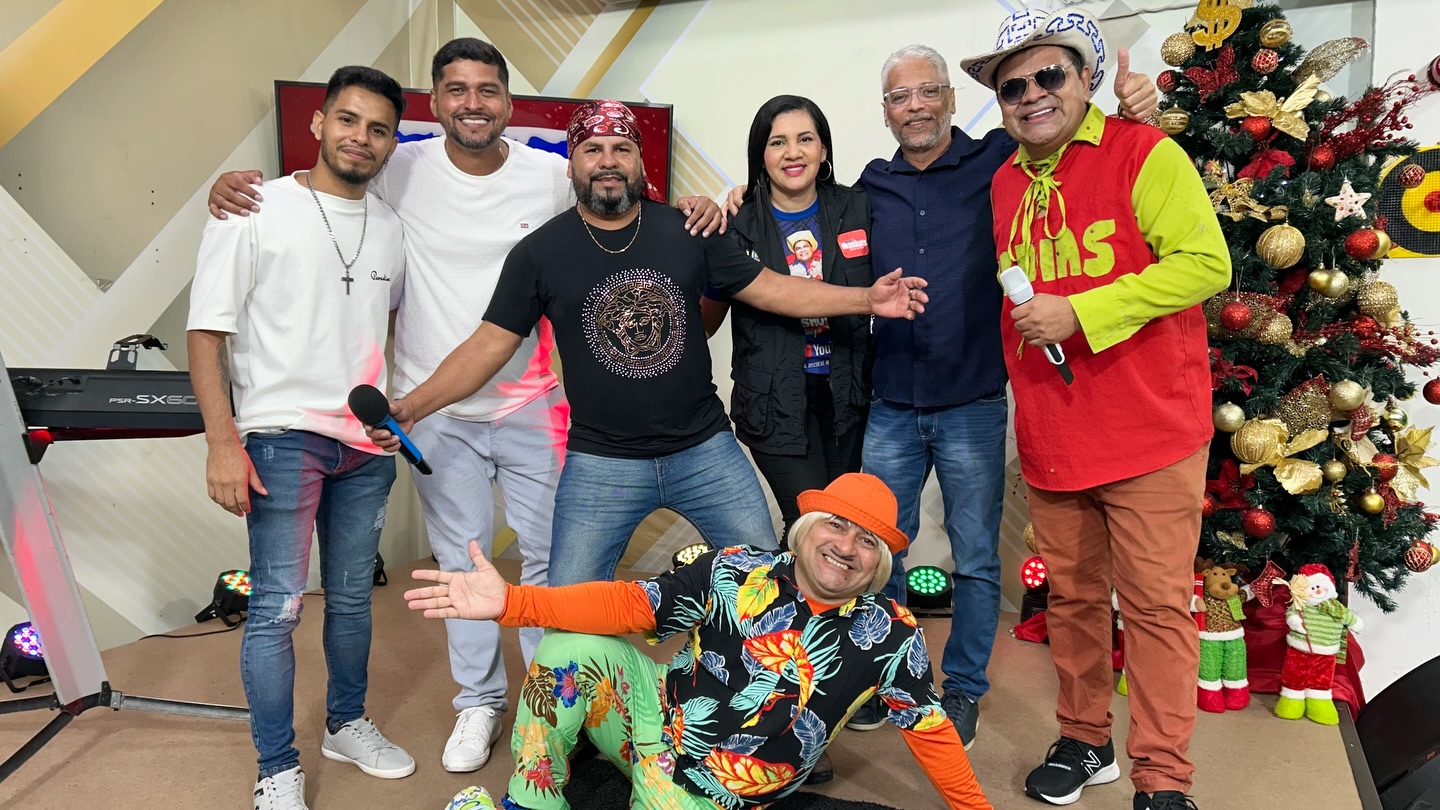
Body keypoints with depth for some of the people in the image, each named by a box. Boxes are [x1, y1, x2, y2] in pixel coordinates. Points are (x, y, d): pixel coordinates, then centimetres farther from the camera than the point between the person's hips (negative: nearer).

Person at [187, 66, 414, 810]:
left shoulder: (391, 227, 8)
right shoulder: (256, 211, -5)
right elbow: (206, 330, -7)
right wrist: (222, 442, -13)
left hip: (367, 441, 5)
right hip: (282, 438, -4)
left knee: (352, 598, 14)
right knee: (277, 606, -2)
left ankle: (347, 725, 33)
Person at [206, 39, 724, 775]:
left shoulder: (552, 176, -3)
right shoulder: (401, 173, -5)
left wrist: (686, 211, -11)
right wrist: (232, 183, -15)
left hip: (531, 403, 0)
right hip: (435, 411, 0)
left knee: (549, 554, 10)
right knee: (461, 561, 12)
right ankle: (479, 700, 31)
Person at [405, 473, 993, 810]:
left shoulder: (890, 635, -9)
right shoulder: (737, 574, -10)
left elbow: (929, 729, 2)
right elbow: (629, 605, -12)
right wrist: (511, 601, -22)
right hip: (656, 716, 2)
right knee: (573, 649, -23)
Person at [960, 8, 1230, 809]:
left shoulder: (1143, 152, -7)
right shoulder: (1004, 183, 10)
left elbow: (1206, 263, -16)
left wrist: (1079, 313, -20)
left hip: (1150, 433, -5)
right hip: (1051, 436, 5)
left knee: (1157, 604, 1)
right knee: (1073, 597, 14)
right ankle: (1086, 742, 32)